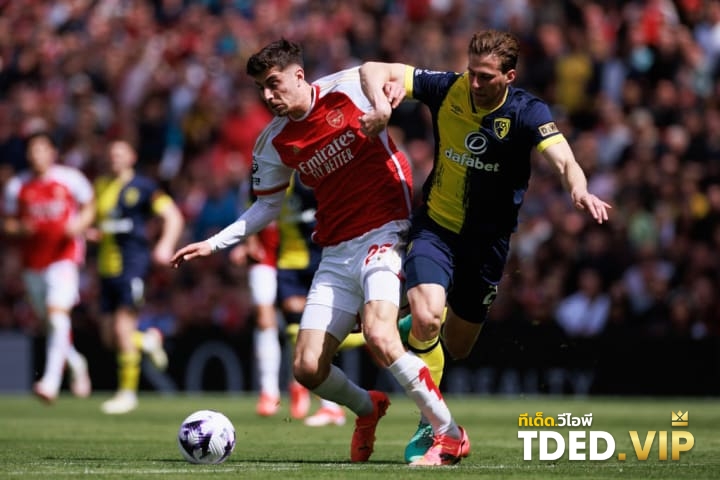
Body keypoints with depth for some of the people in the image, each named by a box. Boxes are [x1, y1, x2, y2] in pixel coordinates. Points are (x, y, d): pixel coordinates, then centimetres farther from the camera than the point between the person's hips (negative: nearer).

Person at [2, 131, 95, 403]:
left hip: (64, 256, -4)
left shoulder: (70, 179, -2)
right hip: (32, 262, 4)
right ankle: (75, 362, 39)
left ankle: (51, 381, -22)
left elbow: (89, 207, 10)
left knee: (57, 314, -20)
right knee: (48, 321, 12)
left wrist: (80, 224, -10)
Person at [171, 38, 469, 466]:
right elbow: (267, 207, 18)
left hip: (383, 232, -5)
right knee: (307, 368, -5)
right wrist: (214, 244, 9)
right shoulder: (272, 144, 6)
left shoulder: (352, 87, -7)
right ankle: (367, 408, 28)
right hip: (337, 251, 5)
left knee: (379, 335, -30)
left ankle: (451, 436, -16)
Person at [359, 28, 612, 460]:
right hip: (436, 226, -1)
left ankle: (422, 324, 50)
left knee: (457, 347, 13)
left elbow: (564, 161, -32)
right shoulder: (449, 89, -12)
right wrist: (381, 101, -32)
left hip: (488, 241, 1)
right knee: (427, 317, -26)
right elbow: (374, 70, -9)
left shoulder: (528, 113, -17)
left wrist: (580, 190, -55)